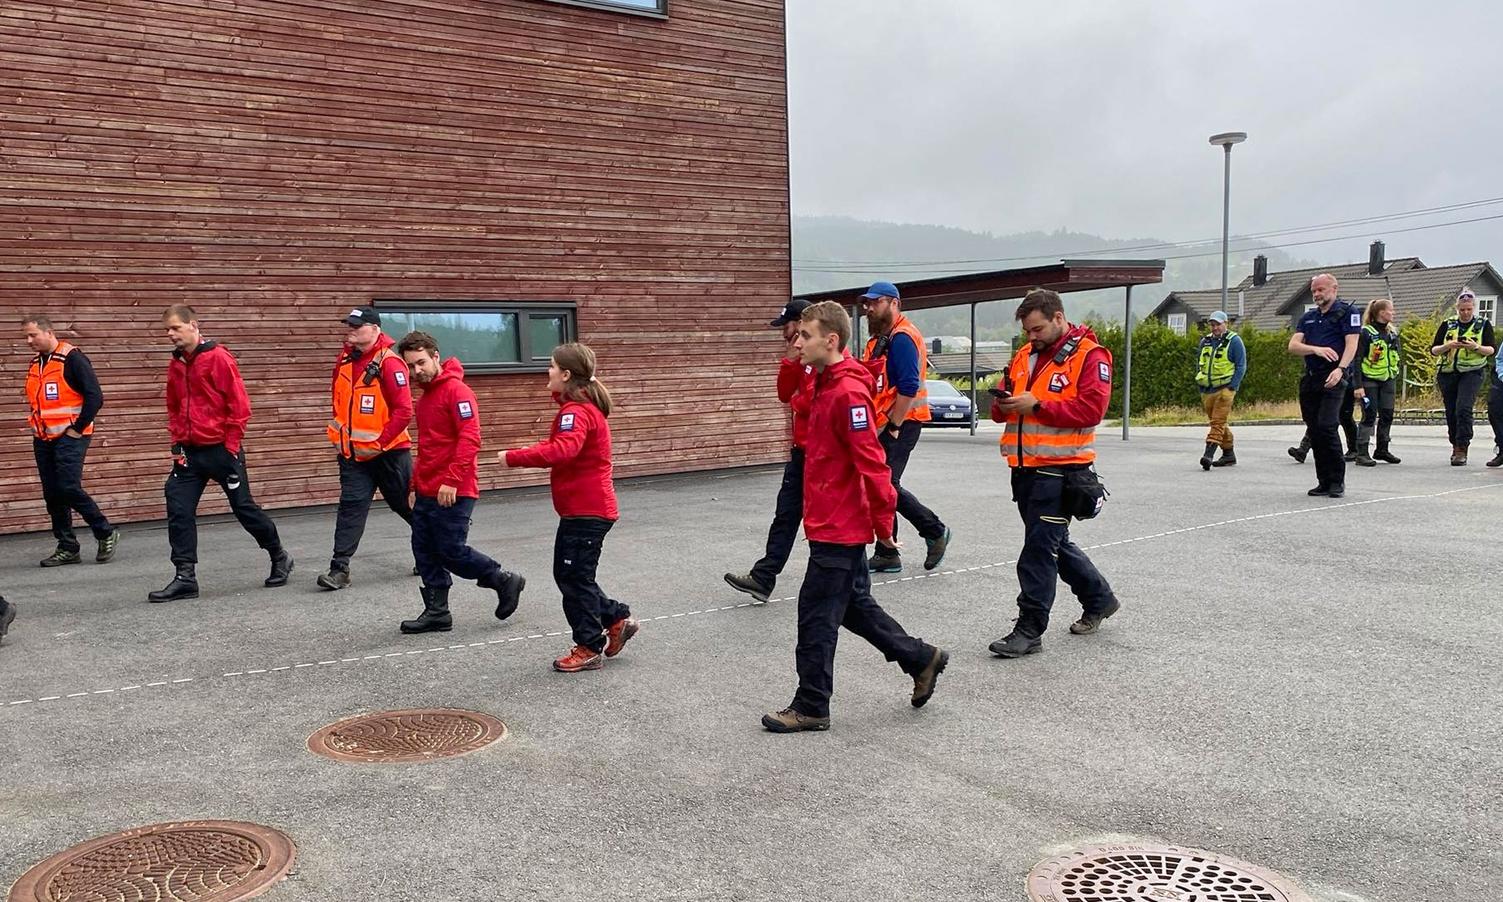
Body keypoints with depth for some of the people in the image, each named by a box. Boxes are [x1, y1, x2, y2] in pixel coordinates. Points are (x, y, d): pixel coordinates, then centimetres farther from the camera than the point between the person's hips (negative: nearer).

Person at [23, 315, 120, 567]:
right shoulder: (35, 364, 13)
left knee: (69, 489, -14)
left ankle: (106, 534, 3)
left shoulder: (72, 359, -11)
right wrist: (38, 427, 13)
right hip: (43, 440, 8)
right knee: (52, 494, 7)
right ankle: (67, 548, 14)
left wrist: (77, 428, -14)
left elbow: (95, 397, -16)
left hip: (69, 437, -8)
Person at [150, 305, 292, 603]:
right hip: (190, 452, 6)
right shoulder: (176, 364, 9)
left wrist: (231, 446, -13)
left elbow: (239, 404, -13)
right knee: (178, 510, -2)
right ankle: (185, 578, 4)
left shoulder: (218, 358, -12)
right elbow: (173, 408, 20)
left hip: (221, 450, -6)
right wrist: (177, 442, 9)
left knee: (243, 506, 3)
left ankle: (279, 558, 23)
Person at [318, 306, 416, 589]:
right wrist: (339, 435, 13)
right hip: (354, 453, 6)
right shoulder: (344, 361, 6)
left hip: (388, 451, -5)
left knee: (406, 505, 9)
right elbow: (340, 403, 20)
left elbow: (404, 410, -20)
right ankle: (340, 568, -1)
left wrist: (379, 443, -18)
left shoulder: (389, 362, -17)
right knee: (350, 506, -2)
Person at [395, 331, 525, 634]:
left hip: (453, 494, -9)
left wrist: (452, 481, -24)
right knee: (424, 551, 8)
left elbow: (470, 438, -20)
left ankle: (505, 581, 13)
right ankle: (436, 612, 17)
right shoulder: (424, 397, 16)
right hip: (427, 493, 9)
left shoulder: (456, 390, -12)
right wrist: (416, 482, 17)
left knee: (452, 552, -5)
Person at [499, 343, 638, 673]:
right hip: (584, 508, 10)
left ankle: (590, 648, 10)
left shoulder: (576, 411, -20)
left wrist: (514, 457, -31)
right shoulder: (584, 407, 15)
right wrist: (525, 453, 8)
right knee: (569, 574, 17)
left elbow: (563, 450, -37)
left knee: (575, 578, 0)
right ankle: (617, 620, 22)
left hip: (586, 511, -10)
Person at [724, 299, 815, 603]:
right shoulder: (801, 355, 15)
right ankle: (762, 578, 7)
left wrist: (797, 401, -7)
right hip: (802, 448, 9)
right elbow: (785, 394, 11)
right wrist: (790, 360, 0)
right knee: (786, 514, 6)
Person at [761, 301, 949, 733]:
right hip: (835, 524, 10)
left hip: (838, 530, -10)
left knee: (816, 617, 0)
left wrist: (883, 518, -17)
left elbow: (871, 461, -22)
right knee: (855, 605, 20)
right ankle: (921, 658, 32)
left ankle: (811, 707, 12)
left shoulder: (848, 392, -21)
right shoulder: (824, 385, 11)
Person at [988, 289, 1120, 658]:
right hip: (1025, 468, 8)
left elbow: (1092, 408, -19)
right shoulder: (1024, 355, 15)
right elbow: (1001, 410, 18)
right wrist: (1003, 404, -6)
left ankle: (1029, 631, 1)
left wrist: (1037, 405, -21)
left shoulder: (1089, 355, -7)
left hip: (1059, 470, -8)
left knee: (1039, 551, -7)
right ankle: (1099, 599, 38)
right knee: (1055, 544, 19)